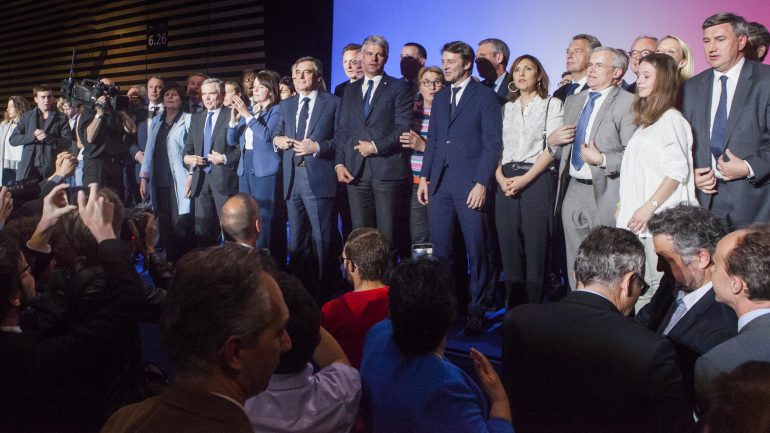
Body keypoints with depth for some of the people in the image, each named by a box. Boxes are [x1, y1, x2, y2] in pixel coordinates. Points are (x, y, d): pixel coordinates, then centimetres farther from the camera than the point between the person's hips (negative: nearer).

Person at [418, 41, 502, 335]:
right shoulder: (440, 97, 17)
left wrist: (482, 183, -14)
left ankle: (478, 310, 7)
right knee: (440, 250, 6)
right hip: (440, 183, 6)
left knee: (478, 250, -1)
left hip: (471, 185, -5)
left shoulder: (485, 96, -2)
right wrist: (424, 177, 11)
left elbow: (493, 143, -7)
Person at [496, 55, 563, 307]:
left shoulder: (552, 105, 6)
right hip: (507, 183, 4)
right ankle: (514, 311, 10)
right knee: (509, 248, 2)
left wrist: (525, 179, -13)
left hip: (537, 180, -4)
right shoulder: (506, 108, 18)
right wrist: (500, 177, -6)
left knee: (535, 246, -5)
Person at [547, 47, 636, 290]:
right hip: (572, 191, 7)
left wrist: (602, 160, -24)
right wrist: (552, 141, 3)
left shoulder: (627, 102, -6)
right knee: (575, 266, 14)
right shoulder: (573, 102, 16)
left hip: (604, 195, -6)